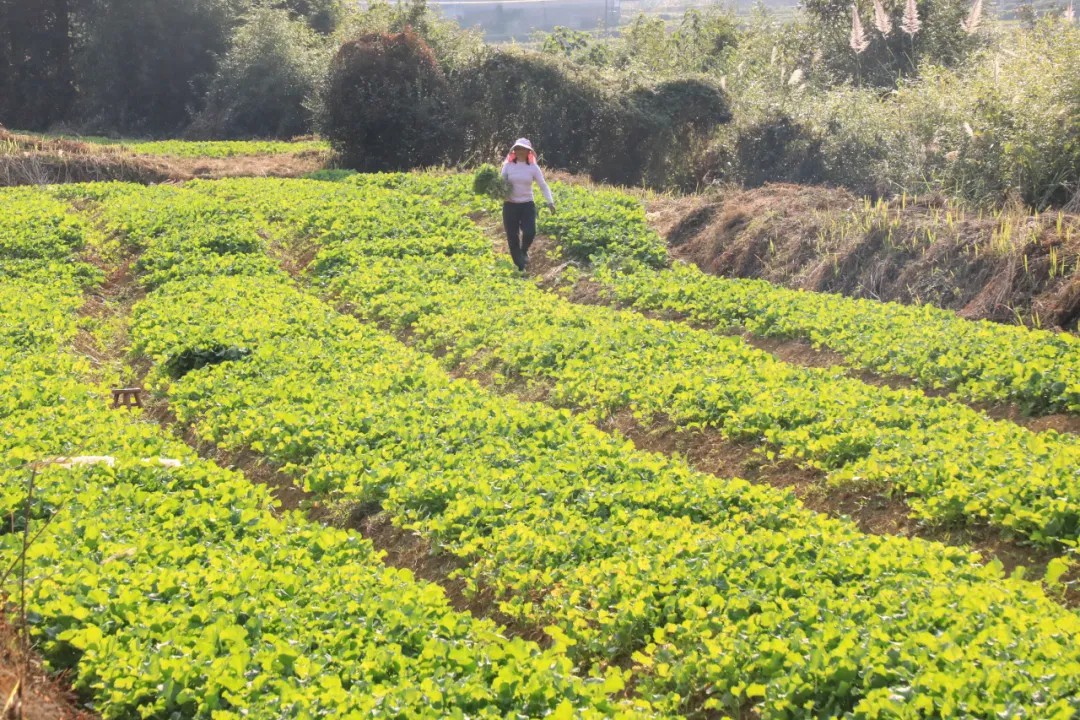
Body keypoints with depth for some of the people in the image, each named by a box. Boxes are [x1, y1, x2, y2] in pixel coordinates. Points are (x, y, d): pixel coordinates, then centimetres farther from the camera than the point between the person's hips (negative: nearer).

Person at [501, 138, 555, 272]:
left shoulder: (533, 168, 2)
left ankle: (523, 251, 18)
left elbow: (543, 185, 3)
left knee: (530, 232, -17)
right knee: (512, 237, -1)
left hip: (527, 205, 0)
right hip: (510, 205, 0)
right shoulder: (508, 166, 2)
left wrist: (550, 202, -9)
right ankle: (520, 266, 12)